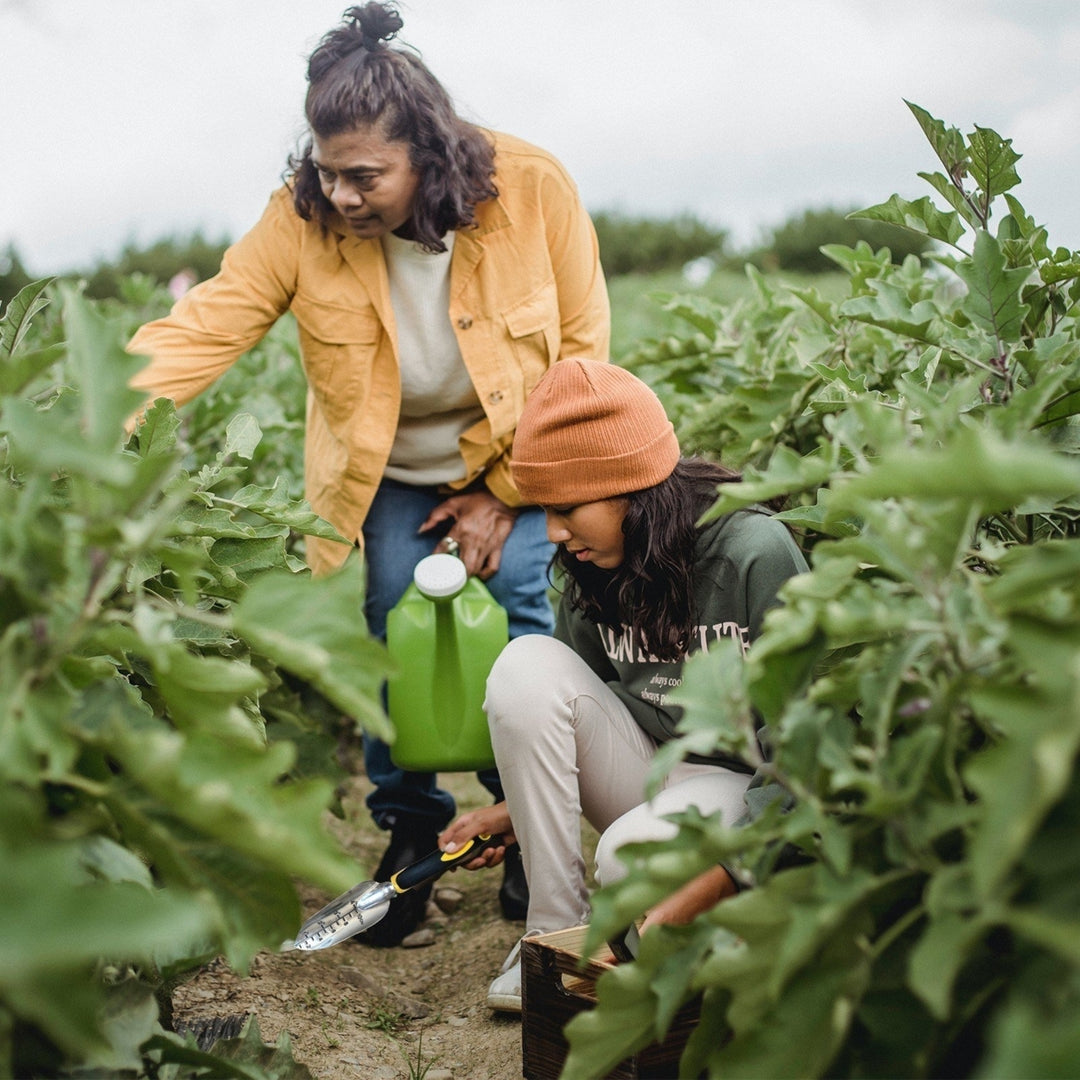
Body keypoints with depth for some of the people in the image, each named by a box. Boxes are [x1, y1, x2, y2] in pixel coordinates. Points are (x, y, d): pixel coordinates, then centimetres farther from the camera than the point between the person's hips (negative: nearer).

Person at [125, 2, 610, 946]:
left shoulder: (533, 189, -22)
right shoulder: (304, 218, -20)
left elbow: (582, 349, -13)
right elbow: (205, 326, -23)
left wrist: (502, 497, -12)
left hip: (513, 460, -1)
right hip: (387, 476, 1)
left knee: (518, 604, -14)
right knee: (393, 623, -9)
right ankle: (410, 830, 13)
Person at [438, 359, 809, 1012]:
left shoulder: (755, 553, -21)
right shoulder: (592, 567, -3)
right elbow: (558, 711, 11)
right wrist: (515, 812, -7)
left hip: (747, 783, -6)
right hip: (647, 766, 6)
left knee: (636, 858, -37)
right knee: (527, 664, -19)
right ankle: (557, 931, -12)